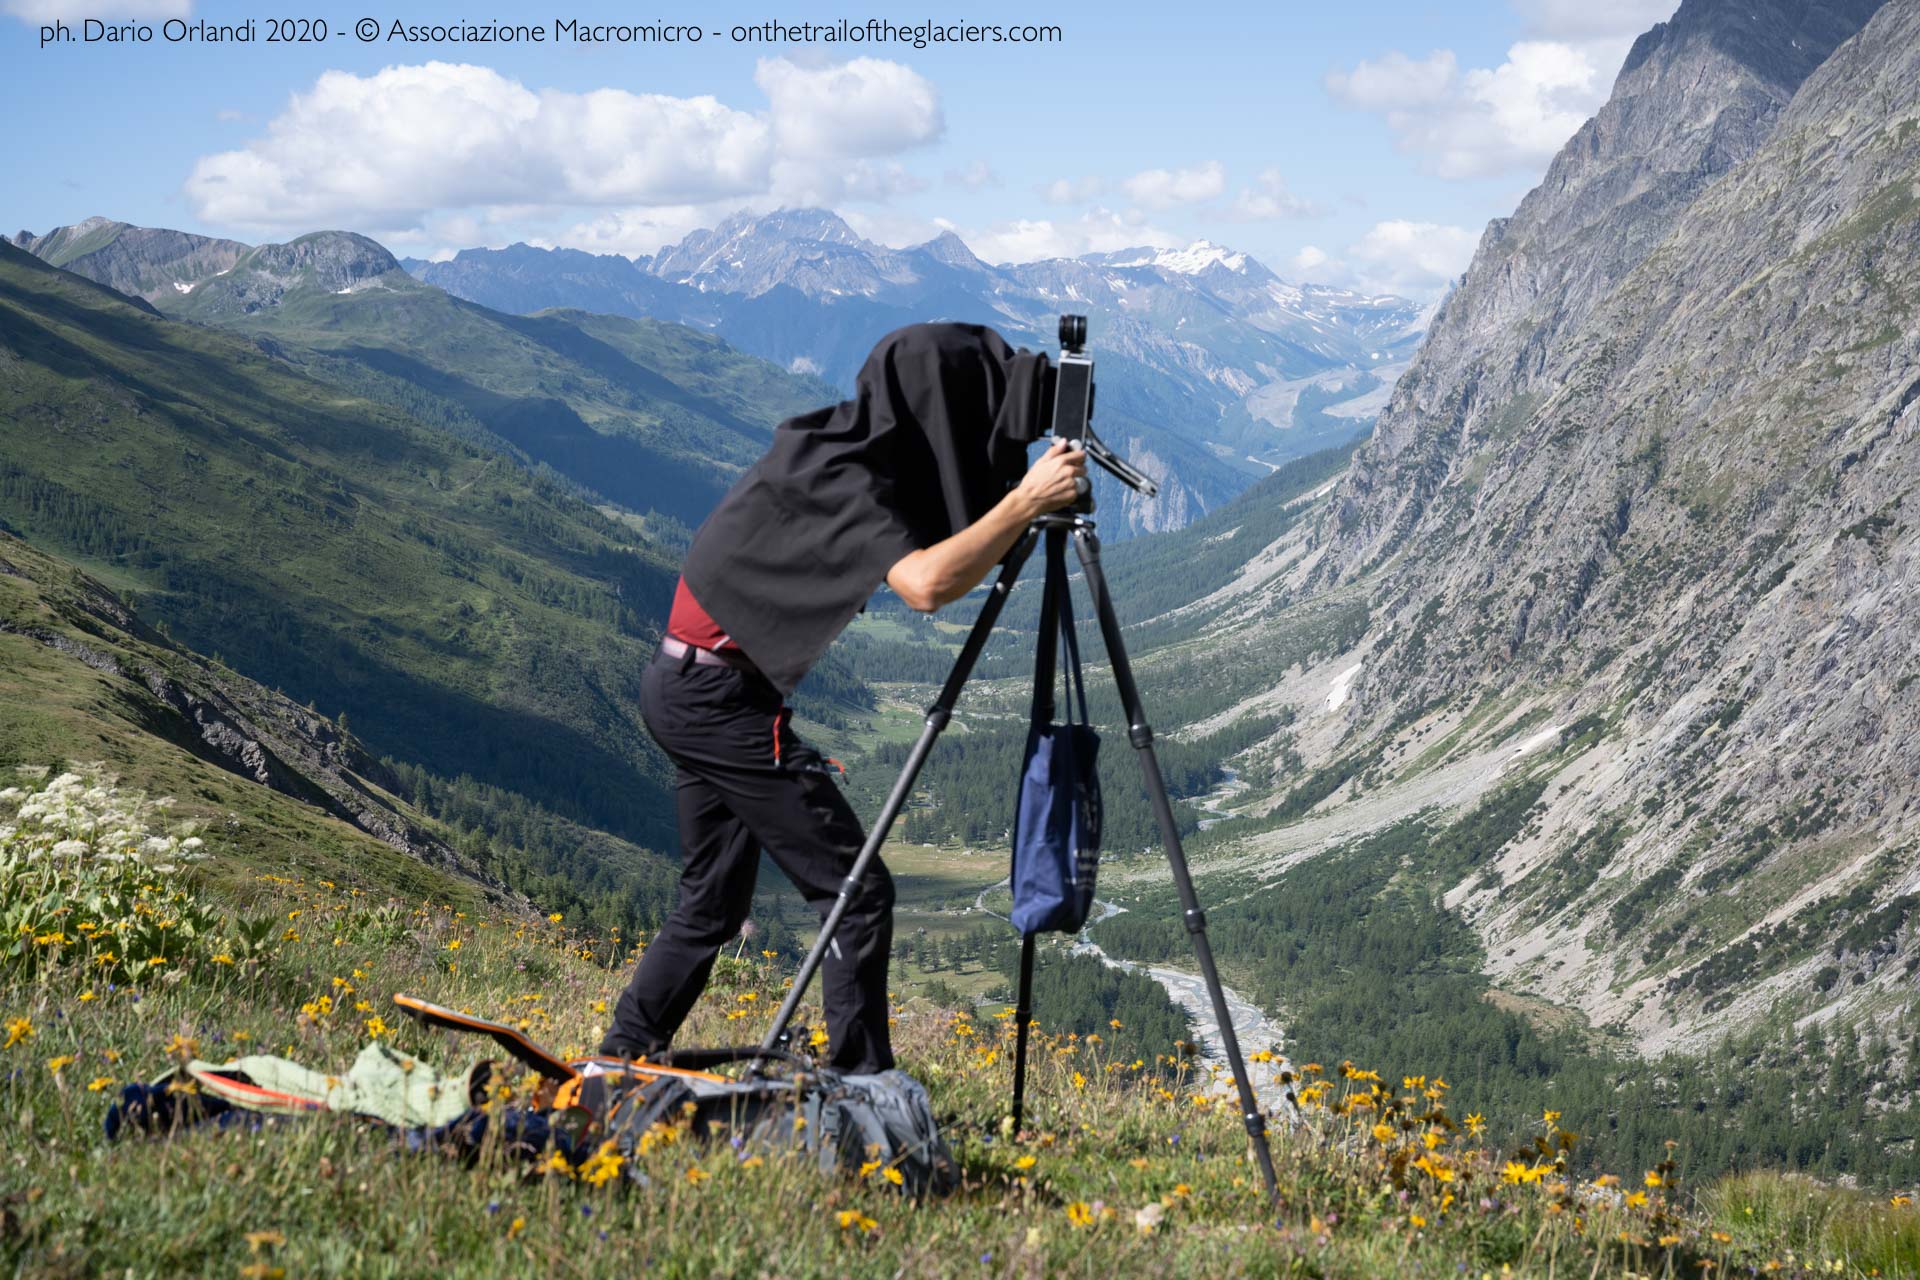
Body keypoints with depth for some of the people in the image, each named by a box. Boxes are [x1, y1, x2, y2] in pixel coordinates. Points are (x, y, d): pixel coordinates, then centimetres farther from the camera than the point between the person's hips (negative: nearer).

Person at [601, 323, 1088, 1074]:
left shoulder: (846, 452, 7)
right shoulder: (837, 474, -19)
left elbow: (934, 552, 16)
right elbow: (924, 584, -33)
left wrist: (1021, 498, 2)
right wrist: (1025, 503, -27)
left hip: (688, 686, 10)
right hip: (723, 695, -10)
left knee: (713, 900, 17)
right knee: (857, 891, -5)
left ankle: (618, 1067, 21)